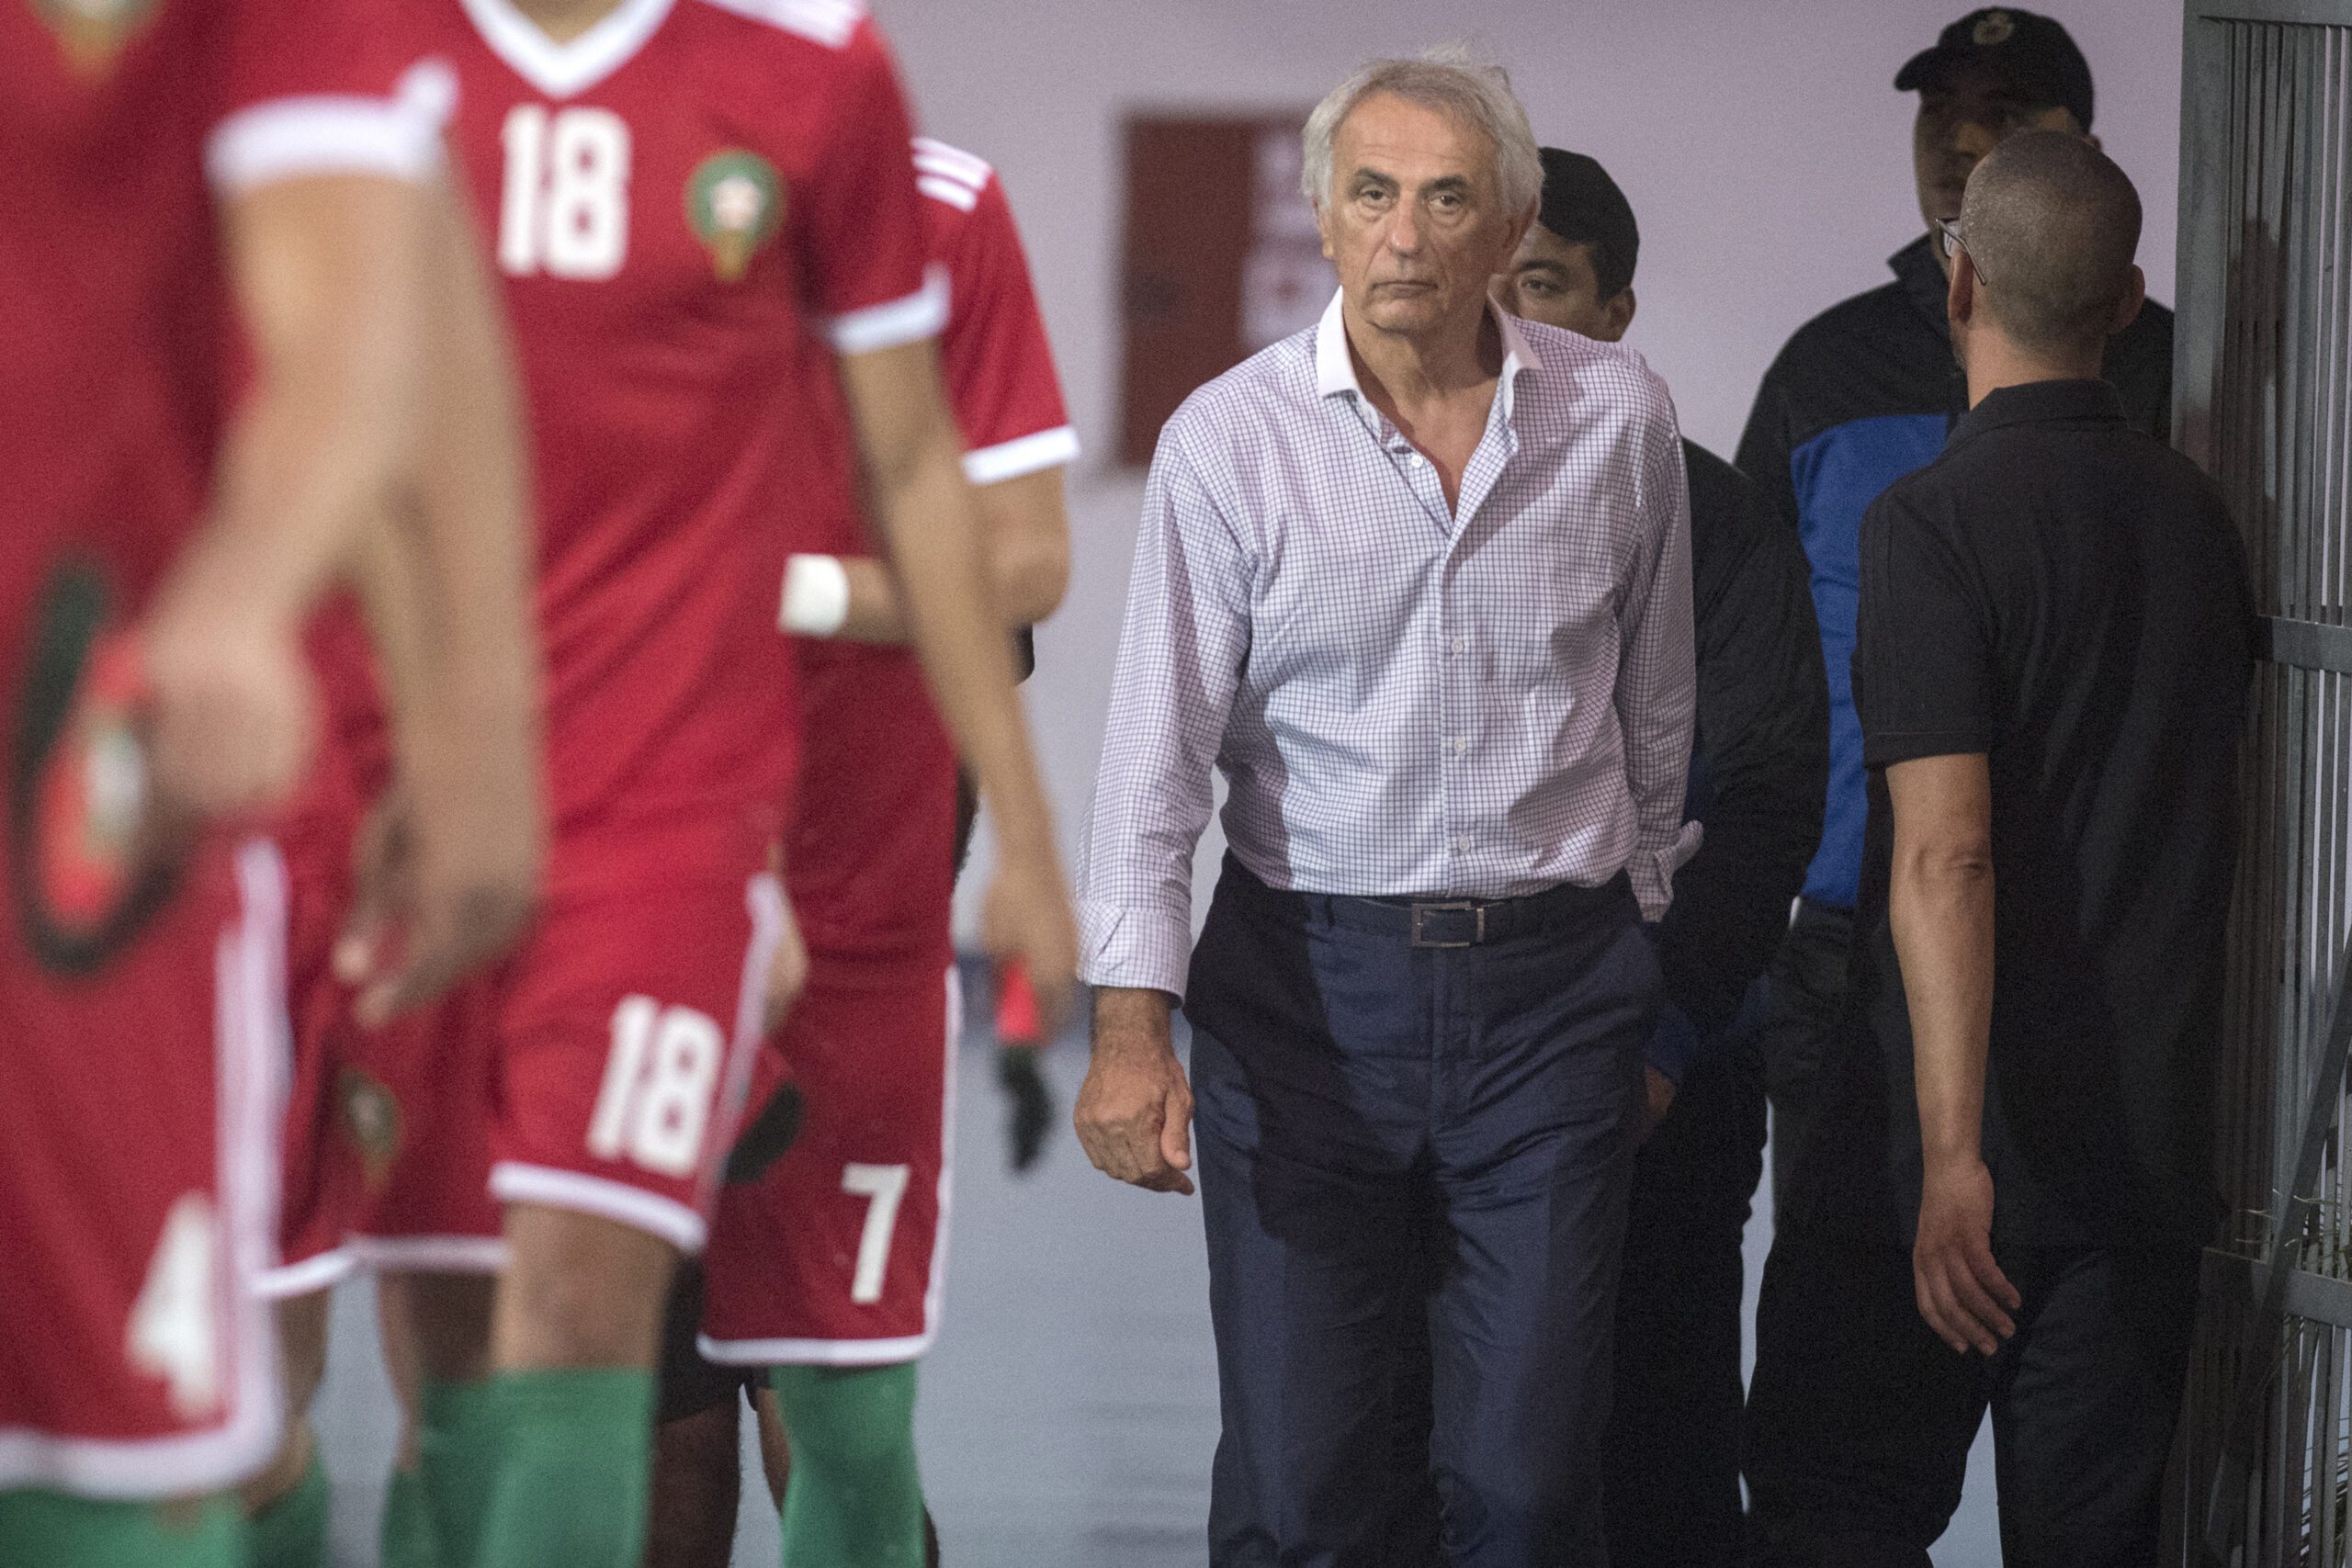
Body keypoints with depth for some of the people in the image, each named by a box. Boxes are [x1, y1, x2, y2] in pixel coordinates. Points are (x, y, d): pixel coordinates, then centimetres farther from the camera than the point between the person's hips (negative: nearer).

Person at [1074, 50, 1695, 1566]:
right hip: (1303, 985, -1)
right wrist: (1130, 1020, -16)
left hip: (1552, 985, 1)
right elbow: (1161, 742, -6)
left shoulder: (1619, 418, 2)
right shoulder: (1230, 439, -3)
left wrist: (1638, 959, 18)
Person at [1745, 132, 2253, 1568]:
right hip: (2150, 1145, 6)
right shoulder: (2201, 517, 8)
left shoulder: (1937, 524, -14)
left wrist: (1953, 1158, -24)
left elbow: (1946, 856, -21)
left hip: (1972, 1140, -6)